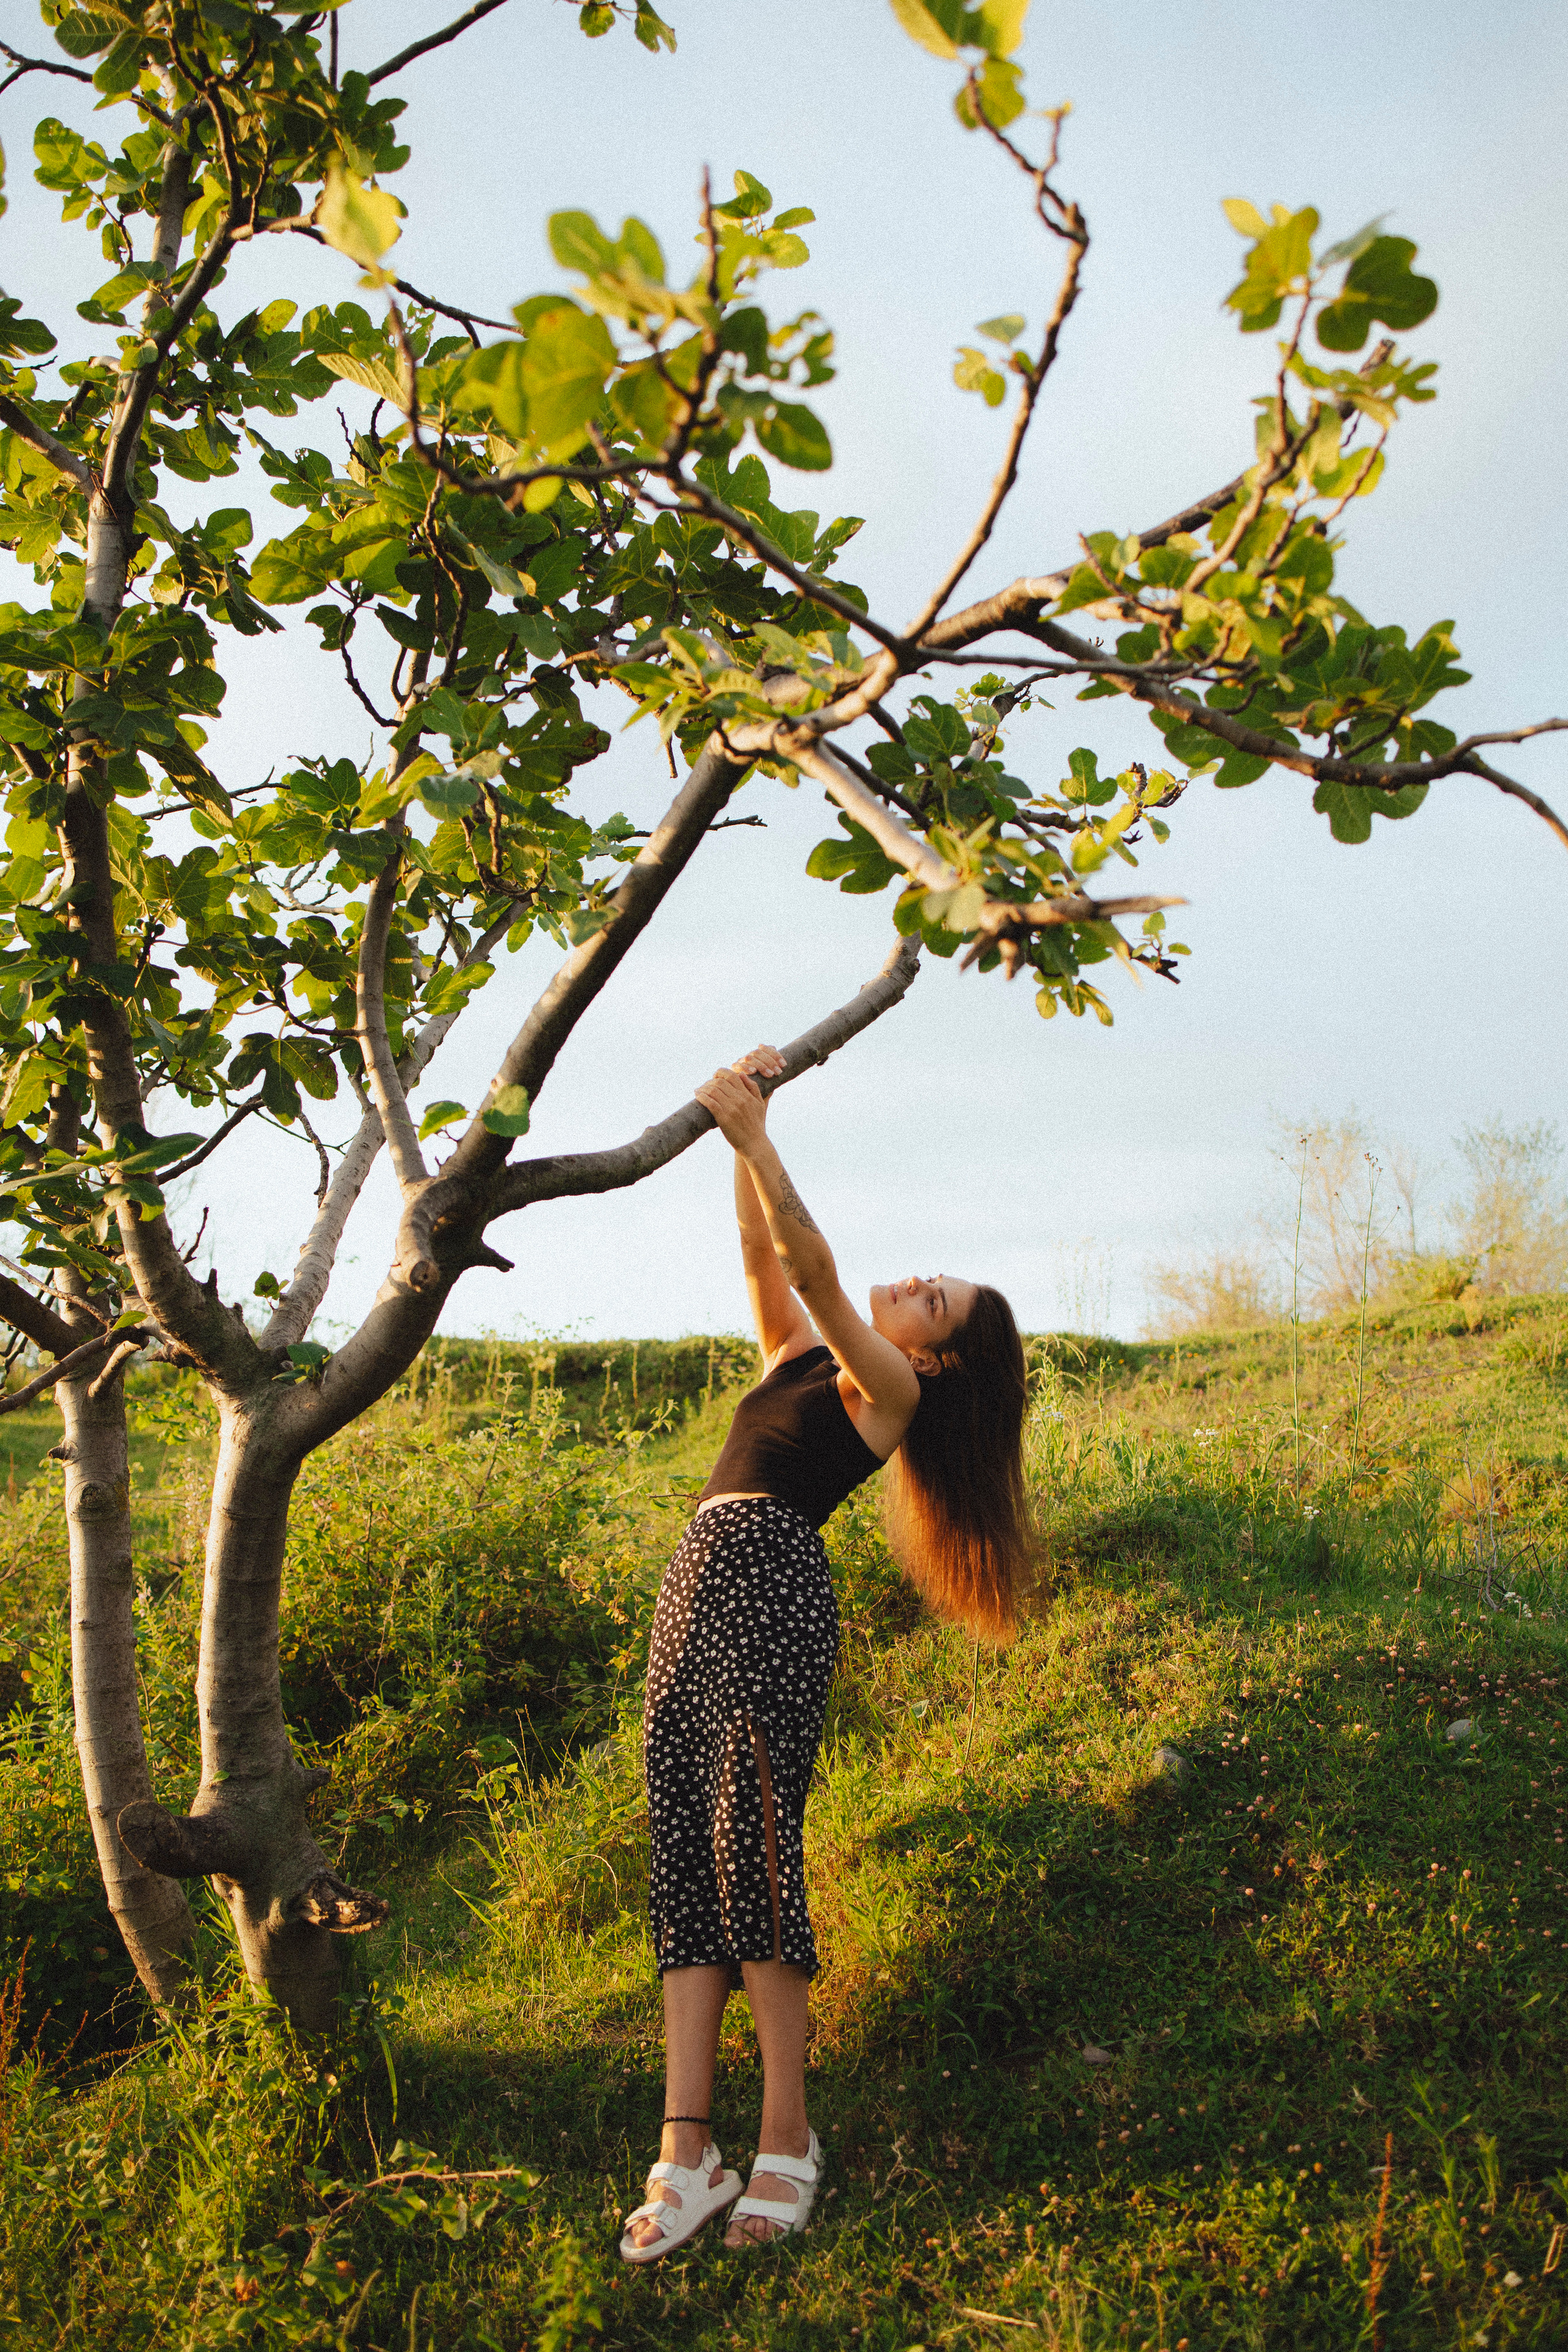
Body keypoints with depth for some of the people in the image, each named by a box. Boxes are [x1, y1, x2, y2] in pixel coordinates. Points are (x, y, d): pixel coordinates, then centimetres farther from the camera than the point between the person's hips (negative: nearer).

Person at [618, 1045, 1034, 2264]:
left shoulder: (892, 1386, 2)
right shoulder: (801, 1360, 23)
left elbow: (813, 1266, -9)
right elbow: (762, 1256, 19)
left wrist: (753, 1136, -9)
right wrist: (745, 1131, 10)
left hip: (774, 1582, -8)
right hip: (697, 1581, 8)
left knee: (752, 1841, -13)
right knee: (687, 1847, -2)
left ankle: (787, 2140, -5)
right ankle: (686, 2149, -5)